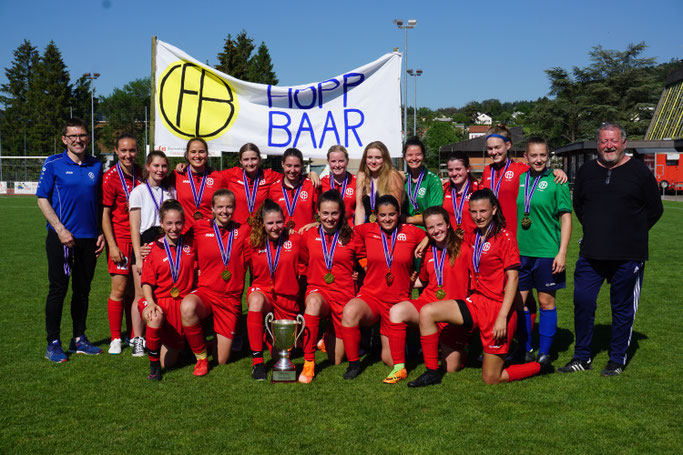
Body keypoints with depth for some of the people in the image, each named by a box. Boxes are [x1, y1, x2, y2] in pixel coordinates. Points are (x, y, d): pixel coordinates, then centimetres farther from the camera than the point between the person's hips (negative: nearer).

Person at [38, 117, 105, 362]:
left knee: (82, 290, 11)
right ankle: (53, 344, 7)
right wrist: (60, 228, -13)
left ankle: (79, 339, 22)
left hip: (89, 238, 4)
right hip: (61, 237, -4)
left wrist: (102, 232, 7)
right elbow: (42, 198, -3)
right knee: (58, 289, -2)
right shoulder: (53, 164, -2)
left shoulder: (96, 166, 9)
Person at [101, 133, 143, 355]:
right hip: (120, 239, -5)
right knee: (119, 289, -3)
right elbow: (105, 214, -8)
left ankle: (134, 336, 20)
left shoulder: (140, 173, 8)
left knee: (135, 288, 11)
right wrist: (112, 245, -14)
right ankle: (115, 339, 9)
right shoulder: (110, 177, -8)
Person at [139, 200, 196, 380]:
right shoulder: (154, 249, -2)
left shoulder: (190, 244, 3)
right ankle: (153, 364, -18)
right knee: (155, 318, -39)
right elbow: (147, 282, -5)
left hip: (182, 303, 1)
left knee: (168, 363, 1)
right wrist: (150, 302, -20)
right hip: (159, 301, -1)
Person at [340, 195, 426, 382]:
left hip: (398, 300, 0)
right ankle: (353, 364, -16)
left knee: (390, 359, -1)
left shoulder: (412, 233, -2)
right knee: (350, 311, -36)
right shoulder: (367, 230, 1)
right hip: (370, 296, 0)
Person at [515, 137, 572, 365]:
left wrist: (562, 253, -11)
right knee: (520, 300, 8)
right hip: (520, 252, 4)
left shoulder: (556, 181, -5)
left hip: (547, 252, -4)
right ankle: (526, 350, 23)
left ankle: (544, 352, 17)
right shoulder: (517, 179, 6)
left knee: (546, 301, 5)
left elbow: (566, 218, -5)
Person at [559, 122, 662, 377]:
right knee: (582, 301, 0)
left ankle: (617, 360, 21)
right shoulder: (586, 171, 8)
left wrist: (632, 234, 6)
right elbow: (578, 205, 21)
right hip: (591, 253, 3)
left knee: (623, 308, 7)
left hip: (628, 256, -2)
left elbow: (655, 210, 6)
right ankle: (582, 357, 15)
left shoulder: (640, 172, 0)